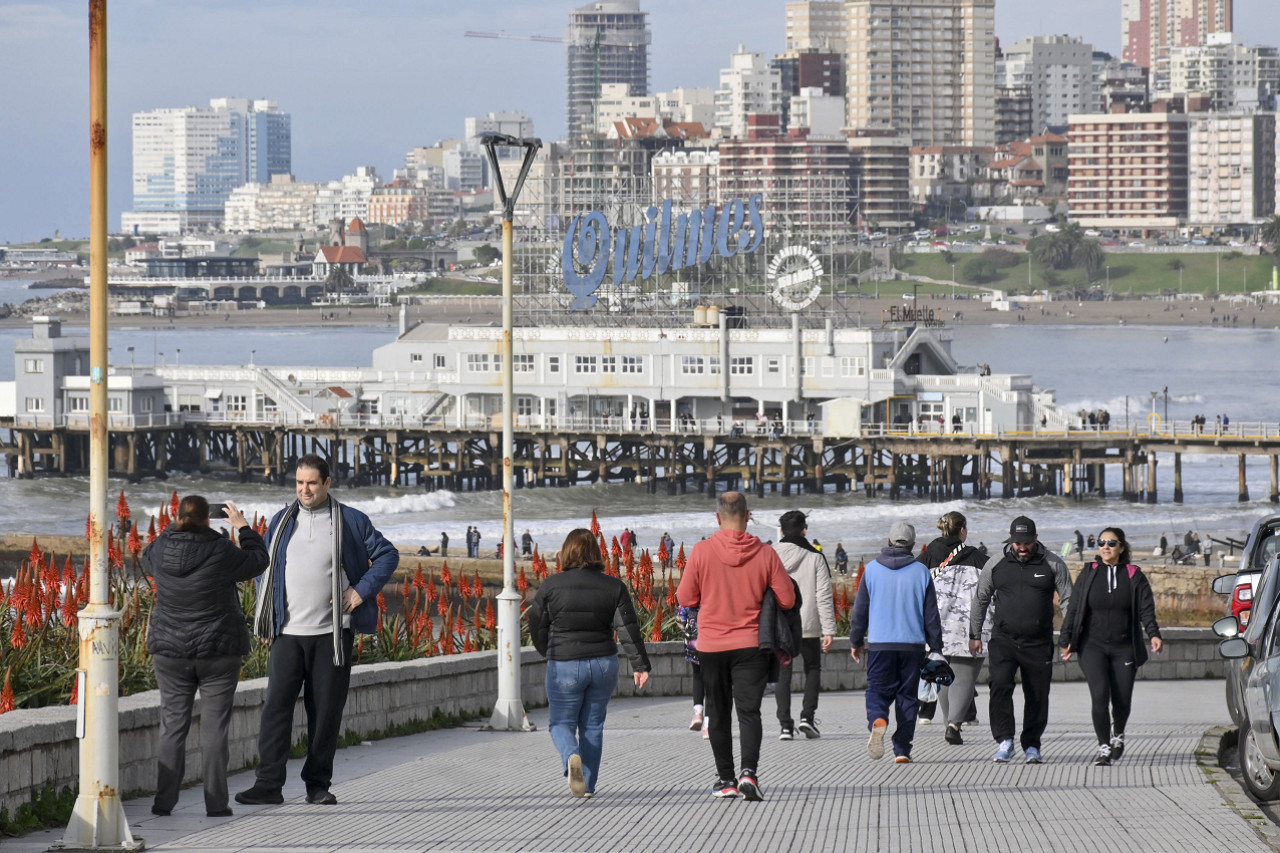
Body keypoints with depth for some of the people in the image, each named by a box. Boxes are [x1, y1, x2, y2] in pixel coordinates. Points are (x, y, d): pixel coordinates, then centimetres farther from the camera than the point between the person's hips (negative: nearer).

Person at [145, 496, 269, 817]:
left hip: (170, 651, 3)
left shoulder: (162, 549, -4)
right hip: (219, 651, -3)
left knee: (172, 725, 7)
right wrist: (244, 529, 18)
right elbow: (257, 561, 4)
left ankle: (164, 800, 3)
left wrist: (174, 529, 31)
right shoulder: (221, 552, -13)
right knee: (215, 727, 2)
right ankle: (215, 801, 1)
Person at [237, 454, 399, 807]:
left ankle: (318, 785, 10)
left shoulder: (351, 521, 3)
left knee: (326, 710, 2)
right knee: (276, 704, -8)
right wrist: (267, 612, 9)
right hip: (288, 632, 2)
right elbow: (263, 565, 20)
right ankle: (269, 784, -8)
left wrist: (362, 590, -5)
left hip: (332, 632, -2)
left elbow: (387, 555, 7)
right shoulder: (282, 521, 12)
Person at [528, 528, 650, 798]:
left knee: (561, 723, 9)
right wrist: (641, 665, -2)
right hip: (603, 664, 2)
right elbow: (628, 629, -5)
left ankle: (571, 757, -22)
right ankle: (588, 785, 16)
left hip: (564, 666, -2)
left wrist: (549, 653, 21)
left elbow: (537, 627, 2)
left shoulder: (551, 586, -5)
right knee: (592, 725, 15)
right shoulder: (613, 587, -1)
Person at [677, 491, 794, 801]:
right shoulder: (765, 554, -6)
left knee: (719, 714, 11)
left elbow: (685, 598, -3)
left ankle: (725, 779, 14)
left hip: (711, 646, 0)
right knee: (749, 710, -1)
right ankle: (749, 770, -20)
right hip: (751, 645, 0)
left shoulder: (702, 551, -8)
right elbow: (788, 600, -3)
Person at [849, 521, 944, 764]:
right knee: (907, 696, 8)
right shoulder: (921, 572, 2)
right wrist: (935, 649, 11)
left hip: (879, 644, 0)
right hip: (913, 644, 0)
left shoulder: (872, 569, 2)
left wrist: (855, 641, 16)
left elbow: (860, 609, 5)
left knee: (878, 690, 6)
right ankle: (902, 749, 4)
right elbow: (931, 614, 5)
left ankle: (877, 719, -27)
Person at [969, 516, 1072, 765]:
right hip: (1003, 639, 0)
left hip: (1039, 643, 0)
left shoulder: (1053, 564, 1)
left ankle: (1032, 746, 18)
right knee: (1000, 686, -17)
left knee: (1037, 695, 4)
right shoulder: (996, 564, 4)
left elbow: (1068, 601, 5)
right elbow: (981, 600, 14)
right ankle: (1005, 742, -11)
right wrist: (975, 635, 13)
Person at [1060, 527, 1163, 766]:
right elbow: (1074, 609, 7)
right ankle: (1103, 747, -7)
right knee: (1100, 695, -16)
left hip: (1124, 648, 1)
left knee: (1122, 700, 3)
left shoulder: (1134, 576, 4)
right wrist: (1066, 640, 1)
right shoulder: (1088, 574, 5)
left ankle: (1118, 734, 35)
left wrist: (1154, 634, -18)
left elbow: (1146, 609, -2)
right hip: (1093, 646, 0)